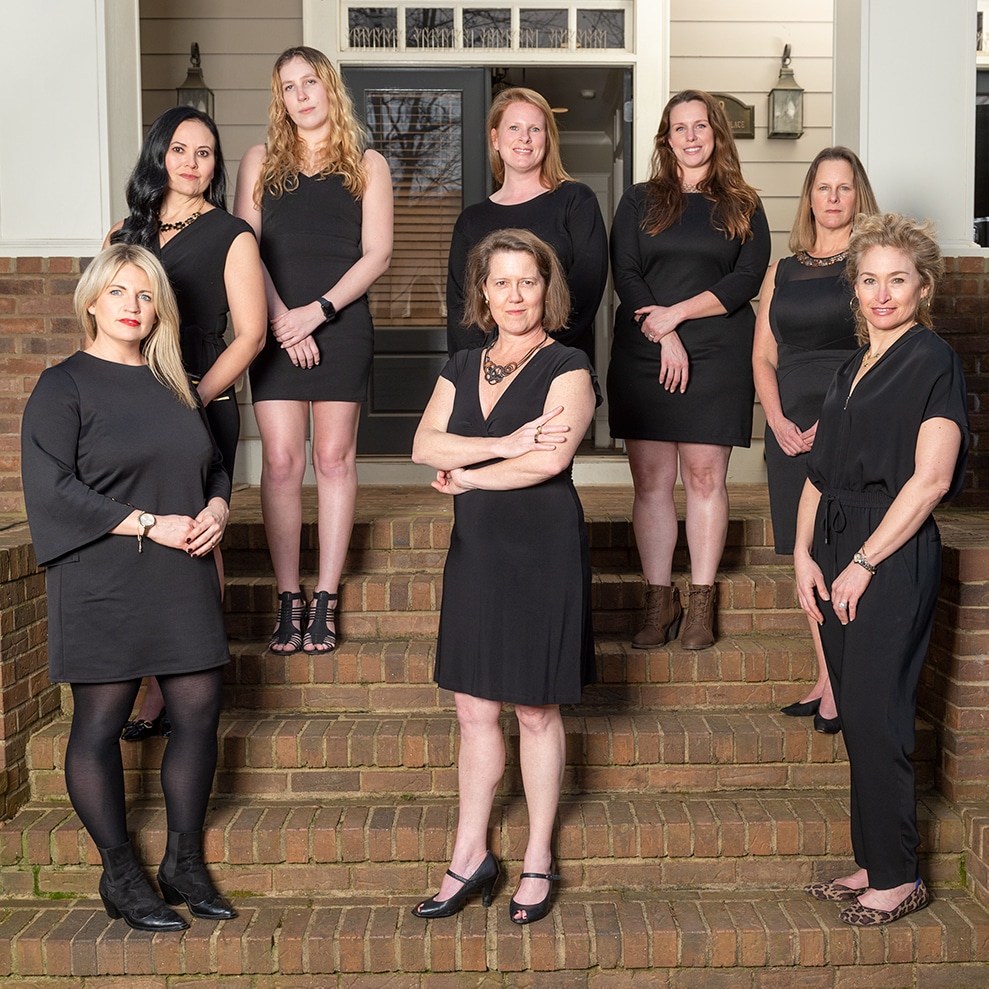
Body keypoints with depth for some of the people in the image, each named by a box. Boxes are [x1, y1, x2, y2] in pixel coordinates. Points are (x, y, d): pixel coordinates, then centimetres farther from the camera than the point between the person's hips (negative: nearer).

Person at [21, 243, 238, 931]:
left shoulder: (175, 385, 16)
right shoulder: (64, 387, -2)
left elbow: (214, 464, 22)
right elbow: (49, 488, -12)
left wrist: (217, 507, -1)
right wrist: (149, 524, -16)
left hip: (184, 583, 6)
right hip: (104, 585, -5)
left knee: (200, 712, 4)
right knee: (101, 724, 2)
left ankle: (184, 862, 19)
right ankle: (120, 877, 16)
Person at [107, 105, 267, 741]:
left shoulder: (231, 235, 3)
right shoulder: (125, 234, 15)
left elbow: (250, 334, -3)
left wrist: (191, 399, -11)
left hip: (203, 408, -4)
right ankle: (157, 693, 10)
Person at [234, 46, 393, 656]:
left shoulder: (367, 166, 10)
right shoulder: (261, 163, 15)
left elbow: (377, 255, 1)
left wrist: (317, 311, -10)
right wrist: (280, 317, -9)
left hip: (341, 325, -1)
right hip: (276, 326, 1)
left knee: (334, 458, 0)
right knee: (281, 463, -3)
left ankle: (326, 601, 5)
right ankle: (289, 601, 3)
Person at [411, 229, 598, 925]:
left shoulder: (567, 367, -5)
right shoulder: (463, 368, 12)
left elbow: (551, 458, -19)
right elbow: (425, 445, -2)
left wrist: (466, 476, -8)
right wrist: (506, 445, -16)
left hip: (543, 550, -5)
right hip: (476, 549, 5)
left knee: (537, 711, 5)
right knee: (474, 709, 9)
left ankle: (538, 862, 20)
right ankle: (471, 857, 21)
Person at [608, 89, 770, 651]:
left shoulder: (744, 207, 11)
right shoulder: (640, 203, 13)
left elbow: (748, 279, -1)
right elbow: (625, 274, 3)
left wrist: (677, 313, -10)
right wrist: (666, 338, -10)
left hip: (718, 356, -1)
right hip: (643, 356, 1)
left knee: (705, 476, -3)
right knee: (651, 480, -1)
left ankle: (702, 604, 4)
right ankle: (660, 603, 6)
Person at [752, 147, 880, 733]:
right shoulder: (783, 272, 17)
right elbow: (763, 356, 14)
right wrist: (778, 420, -3)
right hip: (792, 430, 5)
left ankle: (840, 685, 3)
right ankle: (827, 679, 16)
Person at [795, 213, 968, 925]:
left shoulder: (932, 360, -6)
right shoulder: (854, 368, 17)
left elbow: (931, 478, -15)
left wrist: (863, 563, -14)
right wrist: (804, 553, 2)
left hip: (894, 559, -7)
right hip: (838, 556, 8)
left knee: (877, 719, -5)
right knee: (857, 718, 11)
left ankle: (900, 879, 8)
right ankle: (872, 863, 22)